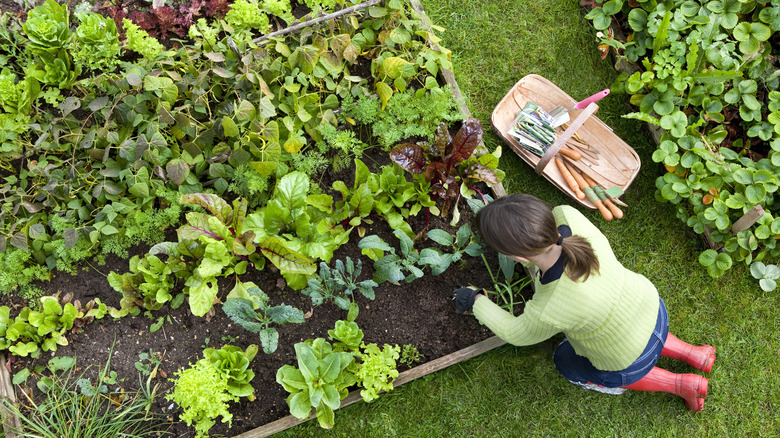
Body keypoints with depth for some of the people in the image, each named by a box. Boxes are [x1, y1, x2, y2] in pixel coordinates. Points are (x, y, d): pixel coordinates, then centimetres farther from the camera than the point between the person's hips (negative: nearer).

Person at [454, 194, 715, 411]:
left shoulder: (549, 312, -42)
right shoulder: (567, 216, -32)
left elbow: (518, 334, -17)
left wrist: (476, 303, -3)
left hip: (631, 360, -5)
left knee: (567, 363, 27)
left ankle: (679, 385, 24)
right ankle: (692, 354, 34)